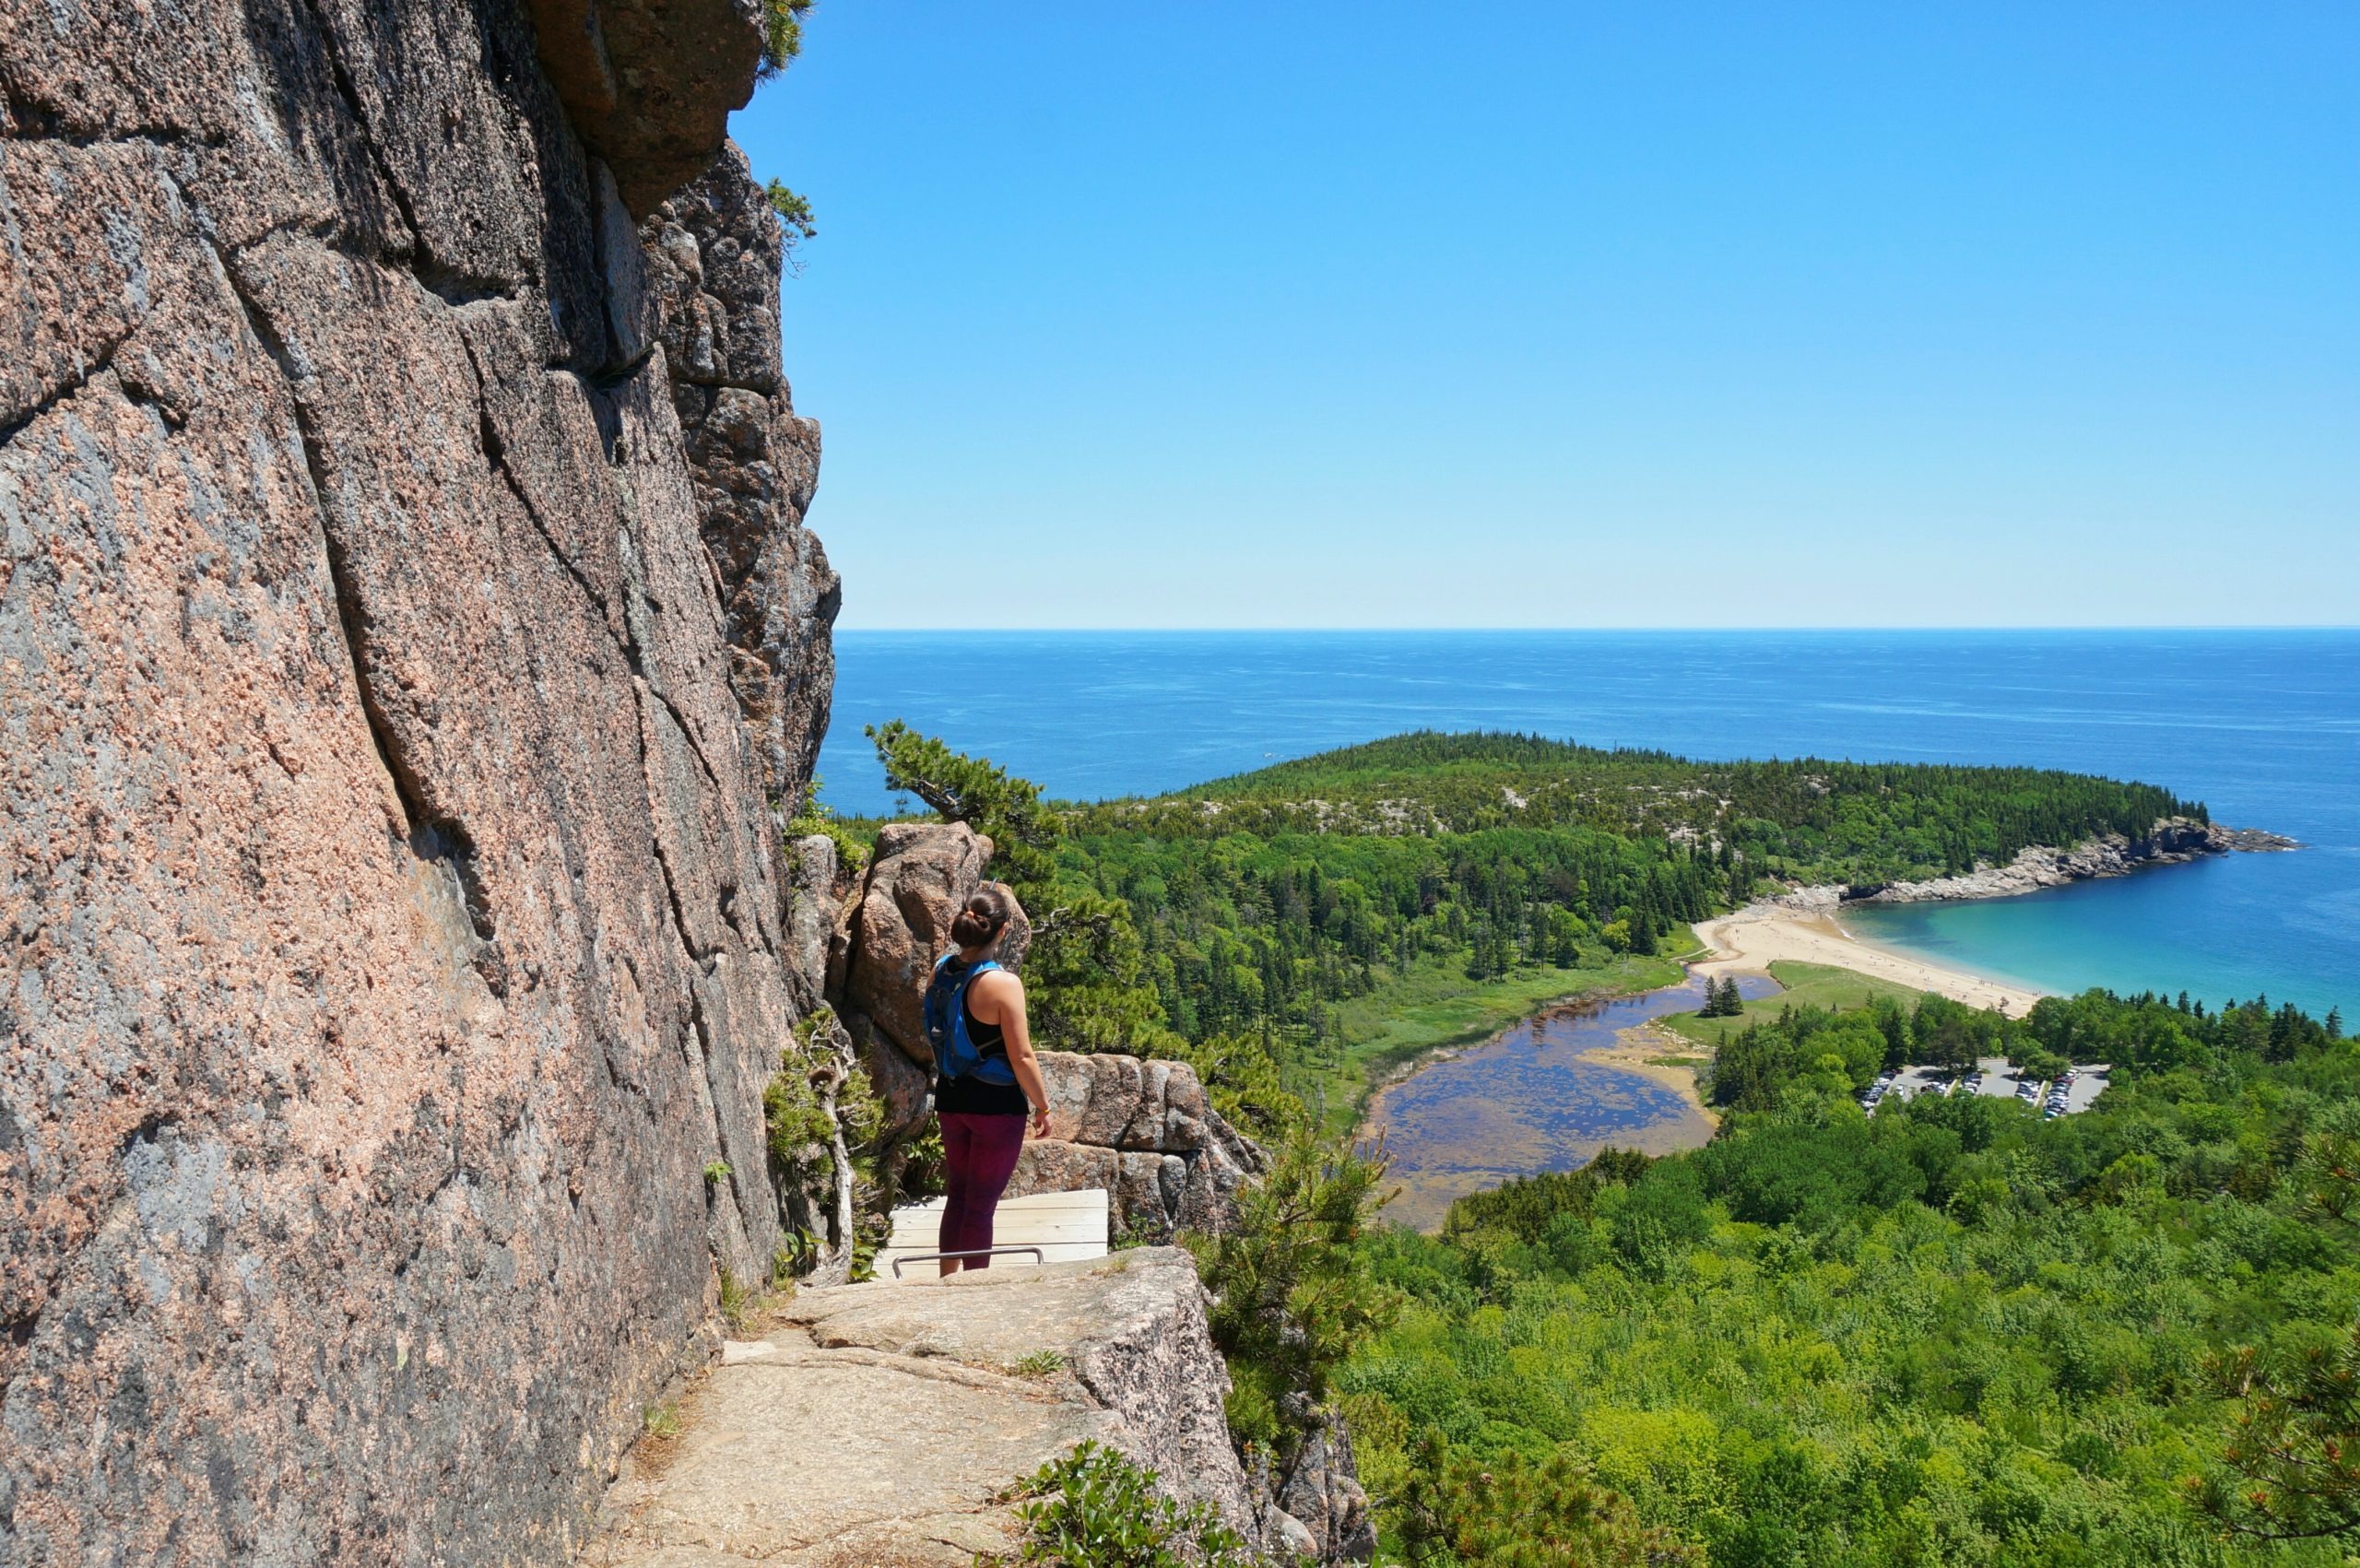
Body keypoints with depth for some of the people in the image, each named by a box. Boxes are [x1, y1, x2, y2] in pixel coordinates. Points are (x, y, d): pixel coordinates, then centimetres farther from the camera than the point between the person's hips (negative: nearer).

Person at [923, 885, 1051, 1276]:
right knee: (982, 1204, 4)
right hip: (996, 1105, -6)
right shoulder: (1003, 984, -22)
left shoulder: (941, 969, -3)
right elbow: (1022, 1058, -18)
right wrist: (1043, 1106, -4)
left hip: (951, 1098, 6)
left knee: (957, 1194, 21)